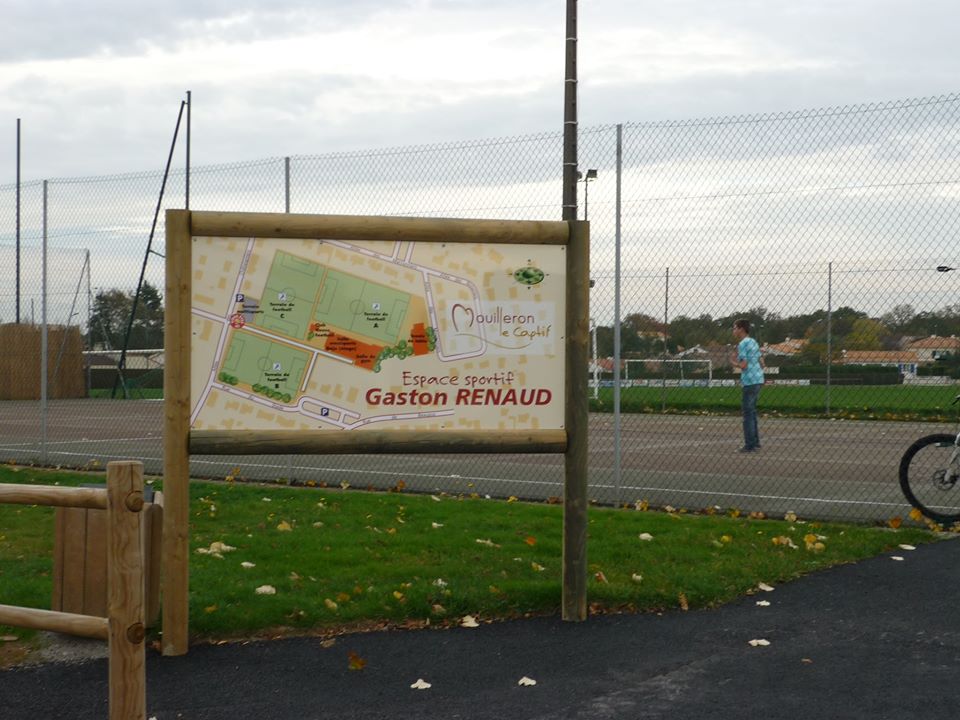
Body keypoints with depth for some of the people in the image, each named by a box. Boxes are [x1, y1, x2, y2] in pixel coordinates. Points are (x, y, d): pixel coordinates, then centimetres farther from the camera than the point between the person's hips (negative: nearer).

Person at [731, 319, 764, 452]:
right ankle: (755, 442, 20)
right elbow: (761, 363, 18)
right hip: (758, 380, 9)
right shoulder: (753, 342, 16)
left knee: (747, 413, -5)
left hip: (750, 382, -9)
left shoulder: (742, 344, -12)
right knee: (752, 412, 17)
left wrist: (735, 361, -1)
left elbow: (743, 365, -17)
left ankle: (750, 445, -6)